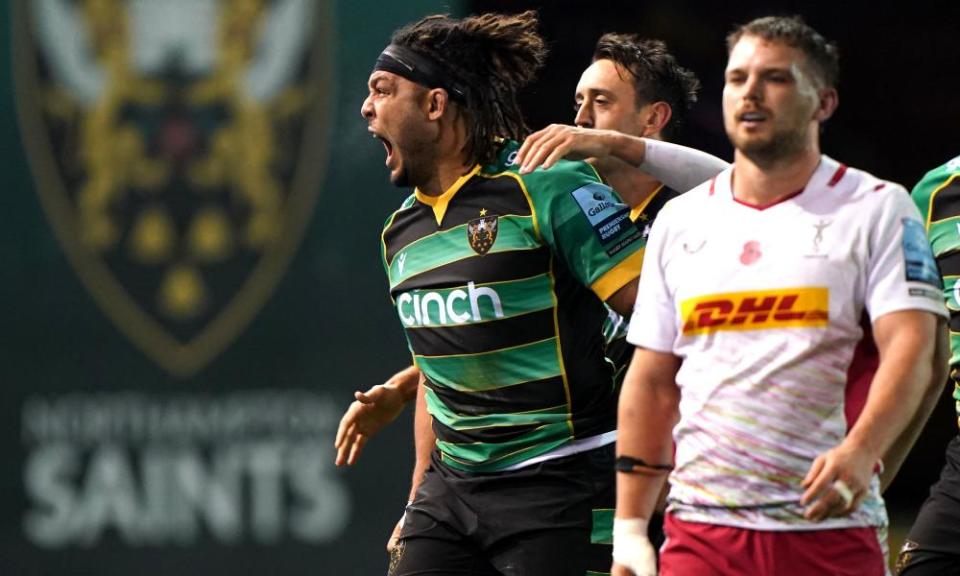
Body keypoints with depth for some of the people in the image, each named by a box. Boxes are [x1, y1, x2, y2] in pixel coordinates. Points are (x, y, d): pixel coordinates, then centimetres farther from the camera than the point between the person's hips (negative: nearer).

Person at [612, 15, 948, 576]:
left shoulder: (877, 209, 3)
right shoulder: (679, 221, 14)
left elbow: (912, 352, -9)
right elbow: (652, 384, 16)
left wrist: (859, 453, -27)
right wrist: (630, 528, 9)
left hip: (831, 531, -3)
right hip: (699, 526, 3)